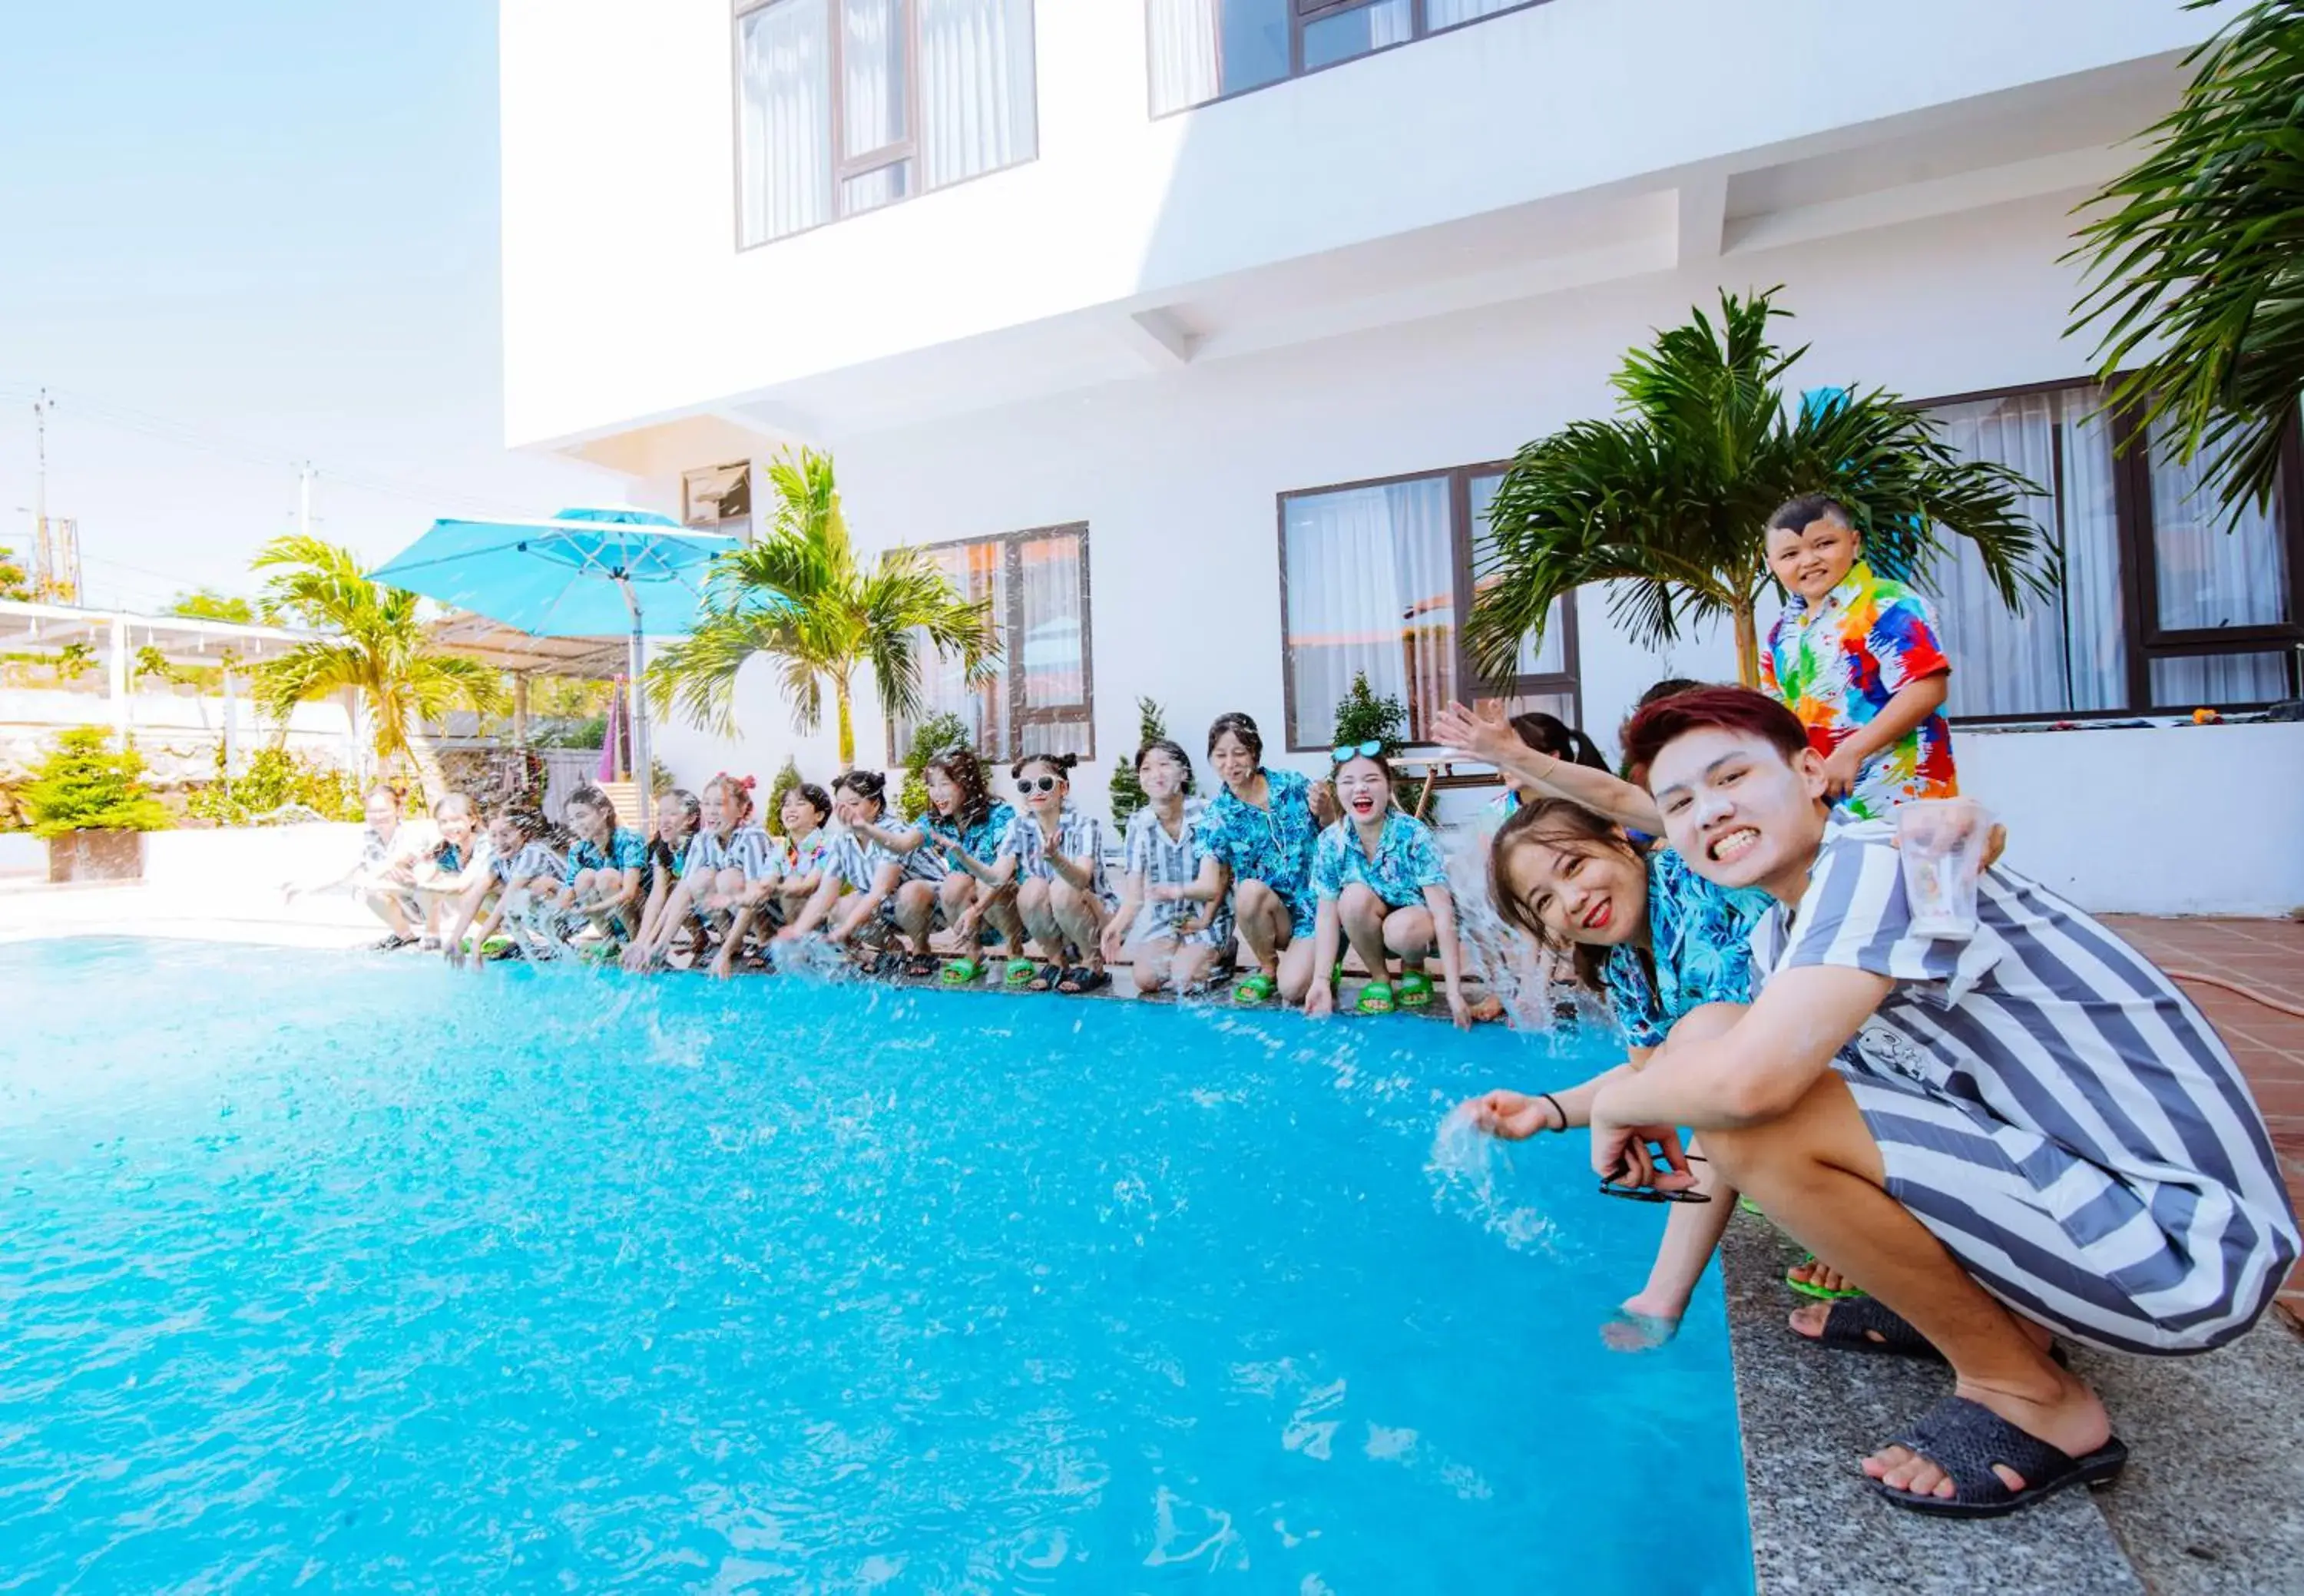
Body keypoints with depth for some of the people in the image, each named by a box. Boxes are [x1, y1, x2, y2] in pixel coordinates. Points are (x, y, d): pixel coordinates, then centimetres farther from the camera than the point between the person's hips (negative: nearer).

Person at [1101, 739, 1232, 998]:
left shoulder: (1205, 815, -18)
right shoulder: (1138, 823, -9)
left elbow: (1211, 885, -20)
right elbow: (1134, 896, -14)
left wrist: (1177, 891, -37)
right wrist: (1117, 925, -33)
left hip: (1204, 917, -3)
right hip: (1163, 920, 3)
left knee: (1183, 980, -18)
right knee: (1145, 980, -11)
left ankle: (1219, 954, 11)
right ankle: (1180, 953, 17)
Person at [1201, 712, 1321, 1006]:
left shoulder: (1292, 785, -5)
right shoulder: (1218, 813, -4)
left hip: (1315, 904, -2)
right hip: (1268, 912, 2)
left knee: (1292, 989, -23)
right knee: (1250, 890, -33)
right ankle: (1267, 968, -5)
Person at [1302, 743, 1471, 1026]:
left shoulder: (1415, 835, -26)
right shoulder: (1330, 842, -16)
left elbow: (1443, 913, -28)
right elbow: (1327, 916, -13)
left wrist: (1454, 991, -32)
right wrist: (1321, 981, -22)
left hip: (1419, 921, -3)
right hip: (1370, 929, 3)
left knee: (1401, 928, -36)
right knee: (1356, 896, -29)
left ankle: (1413, 968, 1)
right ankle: (1379, 977, -5)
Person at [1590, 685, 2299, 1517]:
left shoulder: (1875, 861, -22)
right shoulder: (1778, 937, 5)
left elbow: (1746, 1080, -34)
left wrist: (1617, 1104, -17)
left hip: (2186, 1241, -9)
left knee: (1755, 1125, -26)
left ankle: (2027, 1395, -2)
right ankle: (1984, 1308, 15)